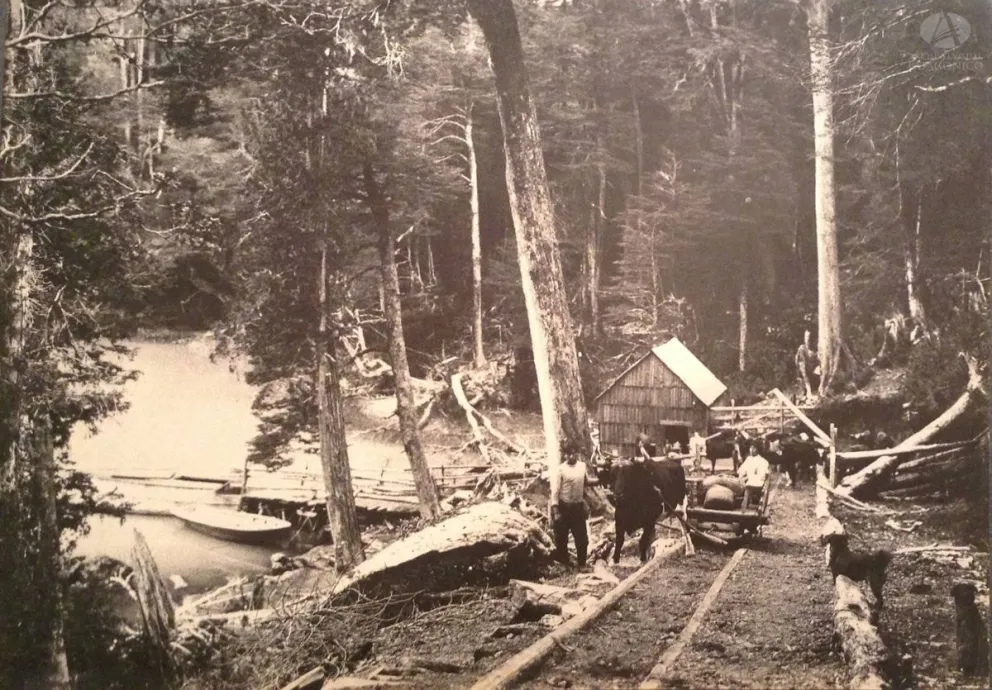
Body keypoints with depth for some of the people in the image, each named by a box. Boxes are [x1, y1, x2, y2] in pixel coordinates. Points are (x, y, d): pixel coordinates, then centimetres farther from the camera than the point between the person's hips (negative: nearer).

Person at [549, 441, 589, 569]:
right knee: (561, 539, 7)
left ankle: (582, 564, 23)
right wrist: (555, 511, -18)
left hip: (578, 506, 4)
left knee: (582, 538, 9)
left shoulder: (582, 466, 2)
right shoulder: (560, 470, -12)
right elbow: (555, 491, -14)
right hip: (563, 507, -4)